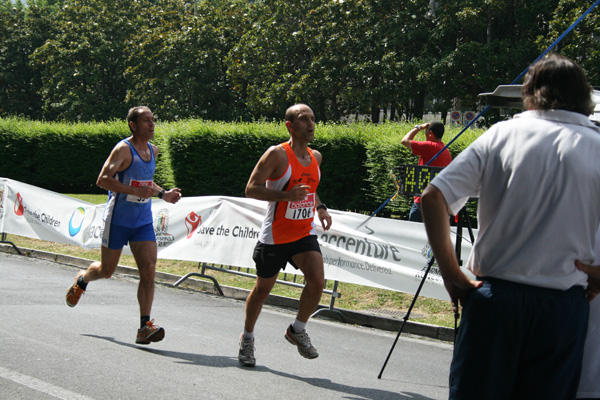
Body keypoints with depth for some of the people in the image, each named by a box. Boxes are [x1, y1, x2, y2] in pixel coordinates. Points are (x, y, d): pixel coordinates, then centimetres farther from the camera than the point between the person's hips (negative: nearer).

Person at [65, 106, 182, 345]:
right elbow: (102, 180, -22)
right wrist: (135, 191, -29)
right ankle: (82, 280, 45)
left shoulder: (153, 151, 10)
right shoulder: (123, 150, -13)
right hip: (118, 220, -5)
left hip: (143, 222, 5)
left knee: (149, 269, -10)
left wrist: (163, 194, 8)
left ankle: (145, 327, -12)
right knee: (106, 270, 9)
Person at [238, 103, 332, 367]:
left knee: (317, 282, -17)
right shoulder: (277, 155, -13)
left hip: (305, 234, 4)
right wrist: (286, 196, -28)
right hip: (275, 236, -4)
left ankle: (297, 330, 7)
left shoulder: (316, 157, 7)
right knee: (263, 289, 9)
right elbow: (251, 189, -16)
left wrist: (320, 207, 8)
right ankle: (247, 338, 33)